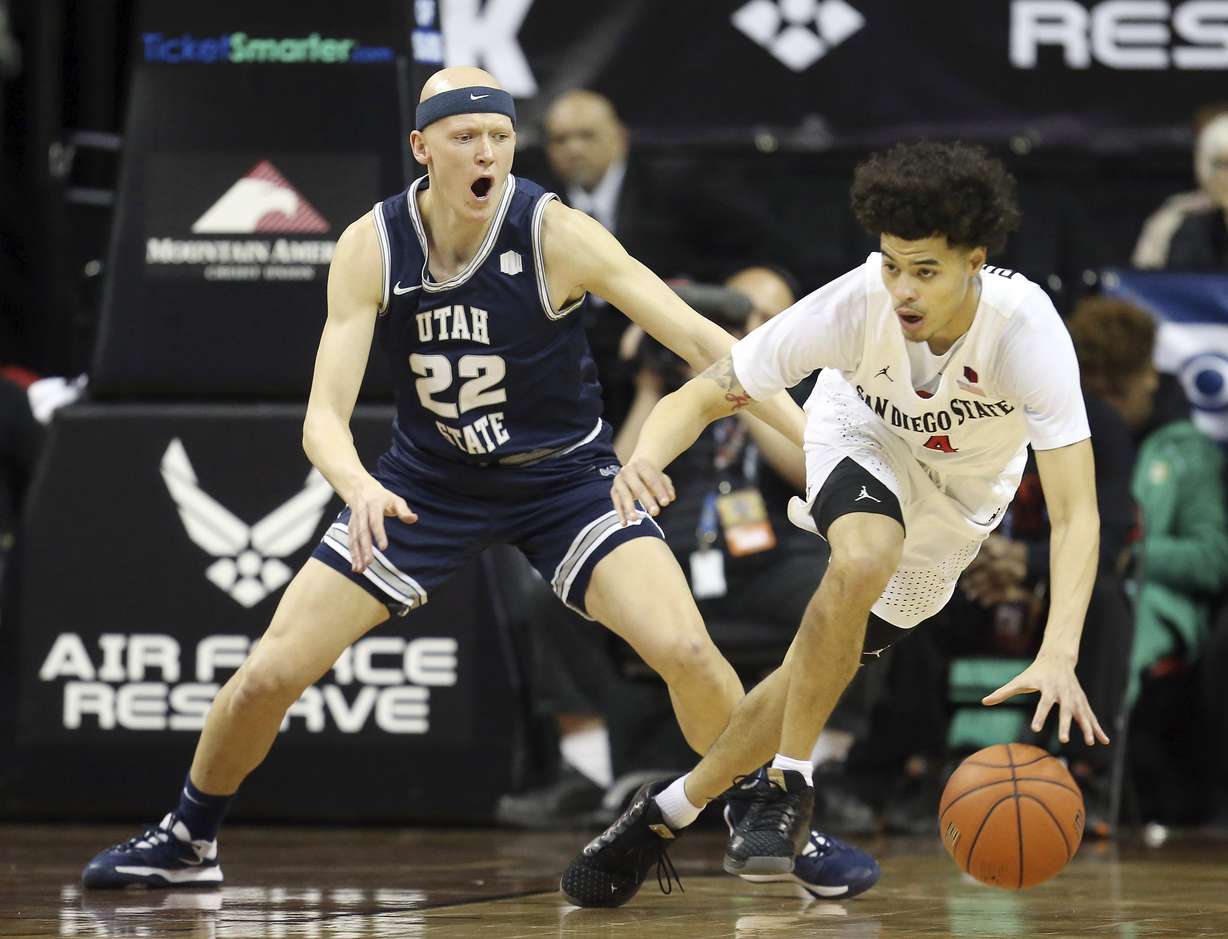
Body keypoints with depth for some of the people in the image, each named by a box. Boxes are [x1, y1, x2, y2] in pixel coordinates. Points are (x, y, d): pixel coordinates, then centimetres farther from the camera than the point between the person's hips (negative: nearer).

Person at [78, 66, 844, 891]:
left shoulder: (555, 235, -23)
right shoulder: (372, 248, -17)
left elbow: (699, 340, -24)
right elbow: (325, 417, -21)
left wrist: (811, 436, -34)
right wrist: (361, 488, -43)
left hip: (564, 474, -2)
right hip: (429, 481, 2)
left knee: (685, 651, -23)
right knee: (270, 673, -5)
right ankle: (186, 842, 21)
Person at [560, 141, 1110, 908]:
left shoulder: (1026, 328, -39)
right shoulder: (854, 305, -37)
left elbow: (1076, 513, -44)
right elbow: (702, 397, -31)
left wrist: (1059, 655, -59)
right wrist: (646, 458, -55)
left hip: (961, 491, 1)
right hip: (863, 439, -1)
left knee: (830, 662, 0)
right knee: (863, 560, -34)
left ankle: (666, 812, 20)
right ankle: (784, 784, -17)